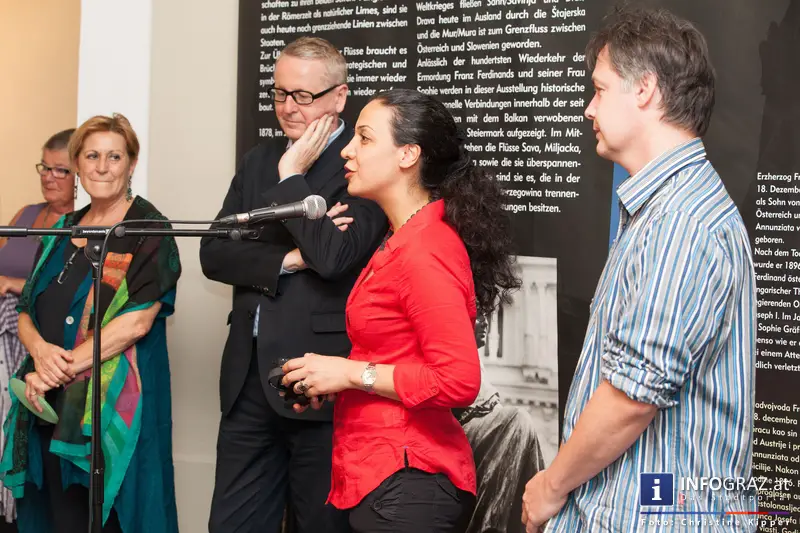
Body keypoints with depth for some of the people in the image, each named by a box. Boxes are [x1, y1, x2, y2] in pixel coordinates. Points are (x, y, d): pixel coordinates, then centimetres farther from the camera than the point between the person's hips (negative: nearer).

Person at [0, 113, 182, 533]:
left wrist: (62, 369, -16)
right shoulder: (61, 231, 15)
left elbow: (137, 321, -14)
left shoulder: (149, 231, -4)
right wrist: (39, 347, -10)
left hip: (112, 408, -5)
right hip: (50, 408, 6)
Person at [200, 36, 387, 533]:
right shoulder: (258, 160, 13)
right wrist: (285, 261, -10)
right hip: (250, 377, 6)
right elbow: (214, 254, 6)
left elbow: (333, 255, -21)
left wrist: (292, 175, -11)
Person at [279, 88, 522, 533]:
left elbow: (459, 380, -24)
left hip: (405, 482, -9)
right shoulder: (407, 237, 11)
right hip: (379, 469, 9)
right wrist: (333, 380, 6)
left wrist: (351, 372, -18)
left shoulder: (425, 250, -19)